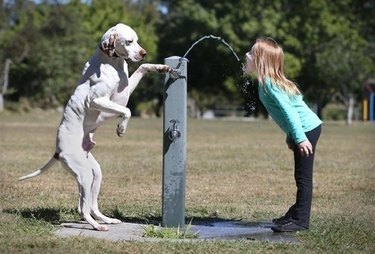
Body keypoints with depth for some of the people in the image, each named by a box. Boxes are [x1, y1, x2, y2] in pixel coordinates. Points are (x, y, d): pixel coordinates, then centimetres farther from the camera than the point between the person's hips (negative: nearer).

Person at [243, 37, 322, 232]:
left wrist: (300, 138, -28)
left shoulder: (269, 83, -18)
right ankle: (297, 214, 26)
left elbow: (289, 110, -25)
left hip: (307, 130, -10)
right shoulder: (266, 81, 11)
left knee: (303, 176, -6)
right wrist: (291, 137, 20)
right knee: (301, 176, 17)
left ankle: (300, 220, -3)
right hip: (305, 130, 10)